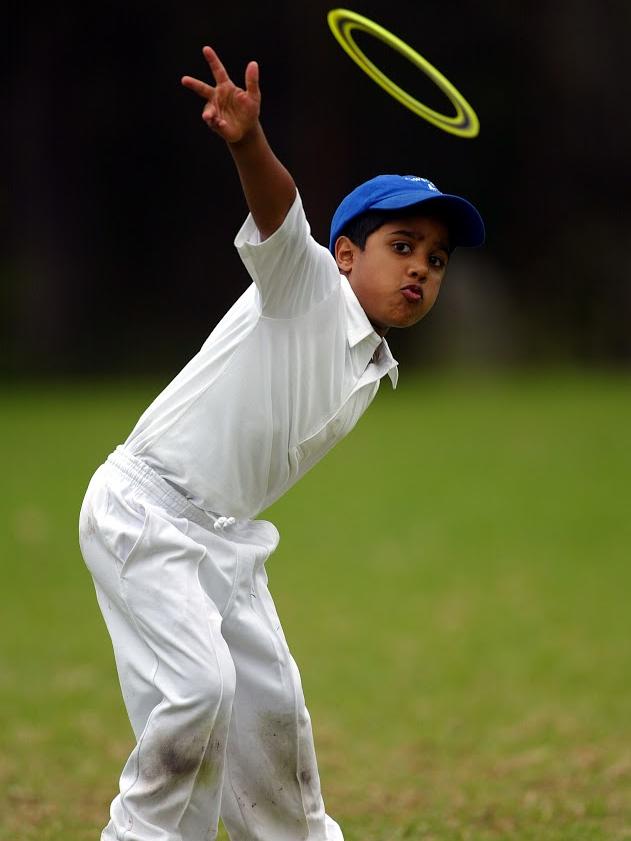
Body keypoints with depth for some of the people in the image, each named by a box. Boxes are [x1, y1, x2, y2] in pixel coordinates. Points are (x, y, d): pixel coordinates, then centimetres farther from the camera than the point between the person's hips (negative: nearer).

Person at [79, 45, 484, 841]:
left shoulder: (371, 370, 12)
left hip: (225, 534, 9)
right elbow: (279, 215, -33)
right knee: (198, 686, -21)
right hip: (144, 507, -9)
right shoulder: (308, 284, -11)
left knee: (269, 701, 16)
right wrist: (249, 144, -53)